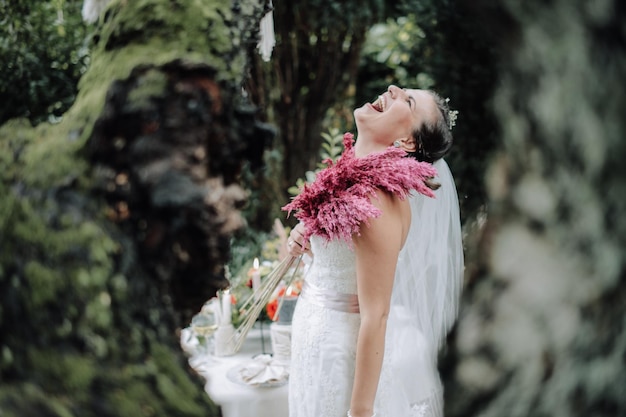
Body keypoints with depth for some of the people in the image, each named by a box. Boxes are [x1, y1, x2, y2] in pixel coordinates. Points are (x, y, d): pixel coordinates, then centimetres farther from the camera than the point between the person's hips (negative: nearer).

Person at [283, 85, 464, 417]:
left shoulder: (376, 199, -26)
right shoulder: (356, 176, 0)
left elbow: (375, 316, -24)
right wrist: (305, 244, -3)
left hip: (352, 353, -8)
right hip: (328, 336, 8)